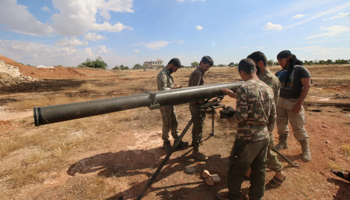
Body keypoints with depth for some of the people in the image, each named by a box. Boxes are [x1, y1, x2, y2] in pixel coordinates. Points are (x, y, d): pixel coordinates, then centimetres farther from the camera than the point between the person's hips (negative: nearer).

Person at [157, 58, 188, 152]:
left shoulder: (168, 74, 12)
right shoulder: (162, 74, -19)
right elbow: (163, 90, -27)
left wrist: (175, 86, 2)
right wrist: (175, 87, -19)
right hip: (165, 104, -9)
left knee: (174, 122, 16)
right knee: (167, 124, 4)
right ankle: (166, 142, 23)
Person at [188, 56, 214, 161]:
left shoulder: (196, 72, 16)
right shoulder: (198, 73, -16)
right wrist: (200, 100, -21)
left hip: (194, 103, 11)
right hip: (197, 104, -11)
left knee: (196, 124, 23)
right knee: (199, 126, -4)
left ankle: (194, 142, 41)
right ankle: (196, 151, 6)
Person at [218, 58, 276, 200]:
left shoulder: (244, 88, -17)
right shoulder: (268, 89, 5)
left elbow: (241, 116, -22)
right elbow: (273, 115, 11)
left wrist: (233, 116, -2)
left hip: (247, 138, -7)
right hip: (264, 137, 7)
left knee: (236, 170, 12)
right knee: (259, 170, 20)